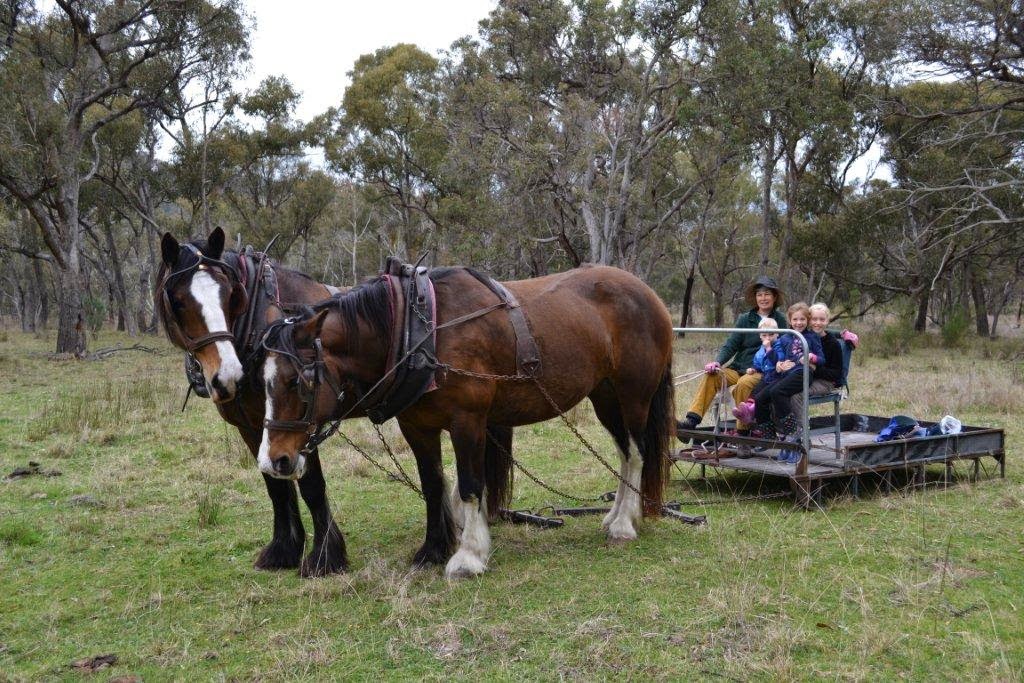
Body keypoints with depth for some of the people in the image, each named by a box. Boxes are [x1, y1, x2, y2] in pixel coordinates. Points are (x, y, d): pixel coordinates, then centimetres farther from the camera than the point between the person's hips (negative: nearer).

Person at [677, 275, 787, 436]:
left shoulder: (780, 321, 5)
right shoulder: (744, 319, 12)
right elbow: (731, 345, 5)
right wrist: (718, 362, -15)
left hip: (762, 372, -3)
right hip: (738, 368, 4)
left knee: (743, 384, -34)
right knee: (711, 376, -22)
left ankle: (742, 430, -22)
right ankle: (691, 420, -29)